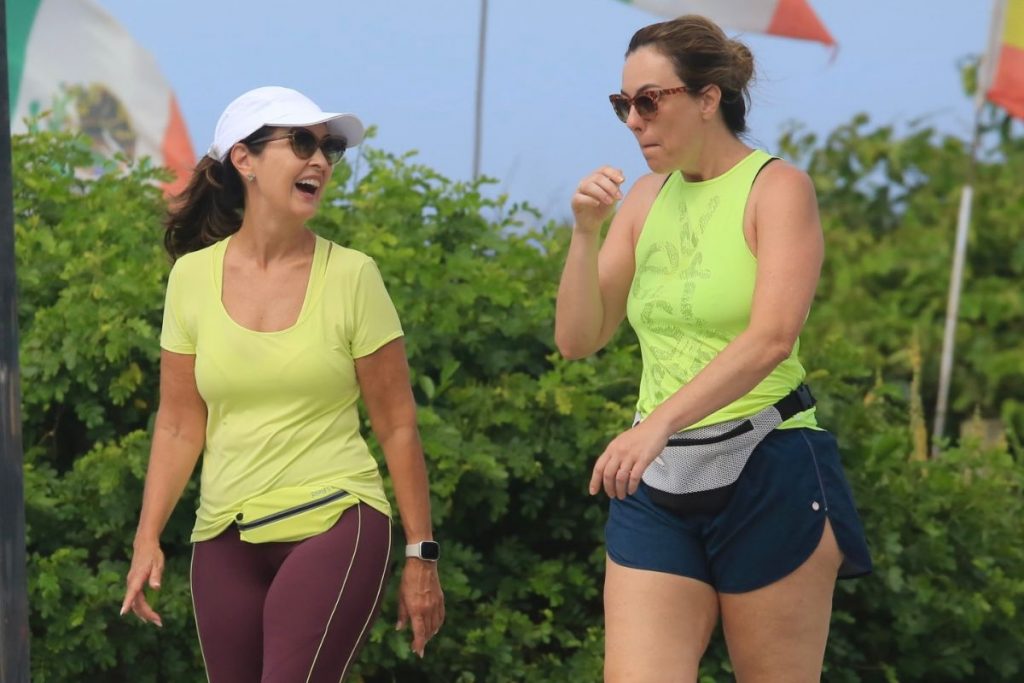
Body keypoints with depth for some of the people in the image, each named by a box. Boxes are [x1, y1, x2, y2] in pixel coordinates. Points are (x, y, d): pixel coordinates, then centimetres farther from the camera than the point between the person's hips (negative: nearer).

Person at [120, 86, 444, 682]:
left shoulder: (351, 275, -5)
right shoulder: (192, 276, 2)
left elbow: (397, 426, -1)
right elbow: (180, 425, 8)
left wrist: (421, 555, -1)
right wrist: (148, 537, 0)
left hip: (334, 526, -3)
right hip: (225, 542, 3)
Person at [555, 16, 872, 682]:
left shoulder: (778, 186, -6)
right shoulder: (647, 198, 9)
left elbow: (772, 337, -22)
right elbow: (577, 339, 8)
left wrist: (657, 423, -32)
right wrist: (586, 232, -7)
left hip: (769, 475, -4)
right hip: (657, 482, 5)